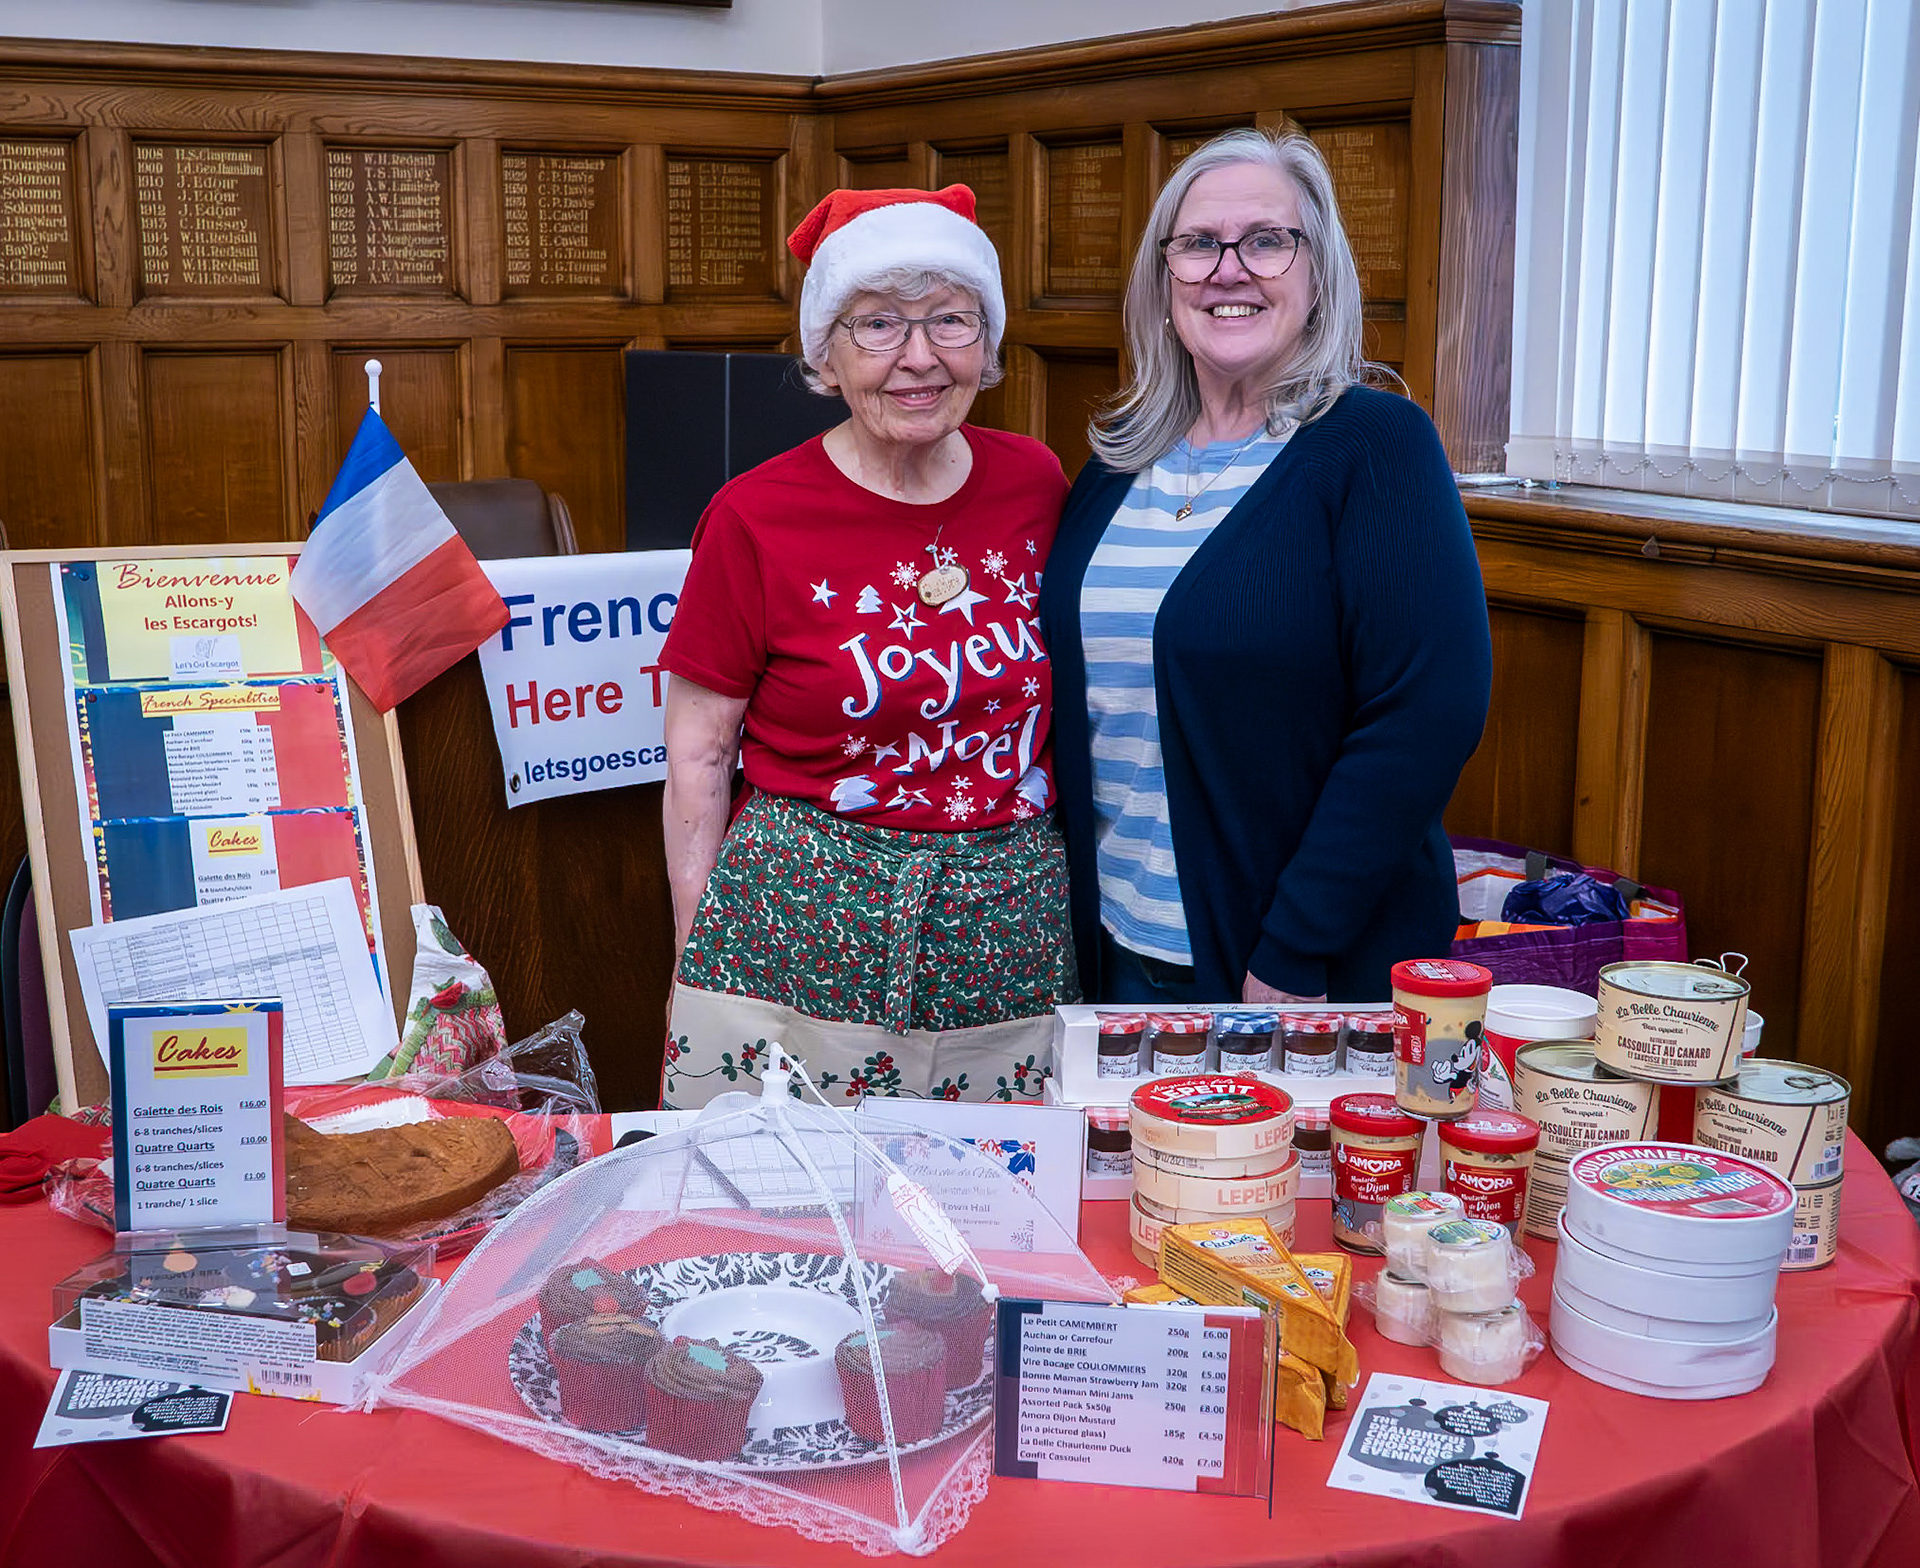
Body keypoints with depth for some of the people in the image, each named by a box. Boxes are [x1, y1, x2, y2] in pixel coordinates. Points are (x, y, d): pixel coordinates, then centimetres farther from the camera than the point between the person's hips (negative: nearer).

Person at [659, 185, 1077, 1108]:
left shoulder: (1035, 485, 3)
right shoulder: (757, 518, -8)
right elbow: (697, 758, -2)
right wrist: (698, 961, 0)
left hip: (1008, 946, 3)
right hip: (800, 947, -3)